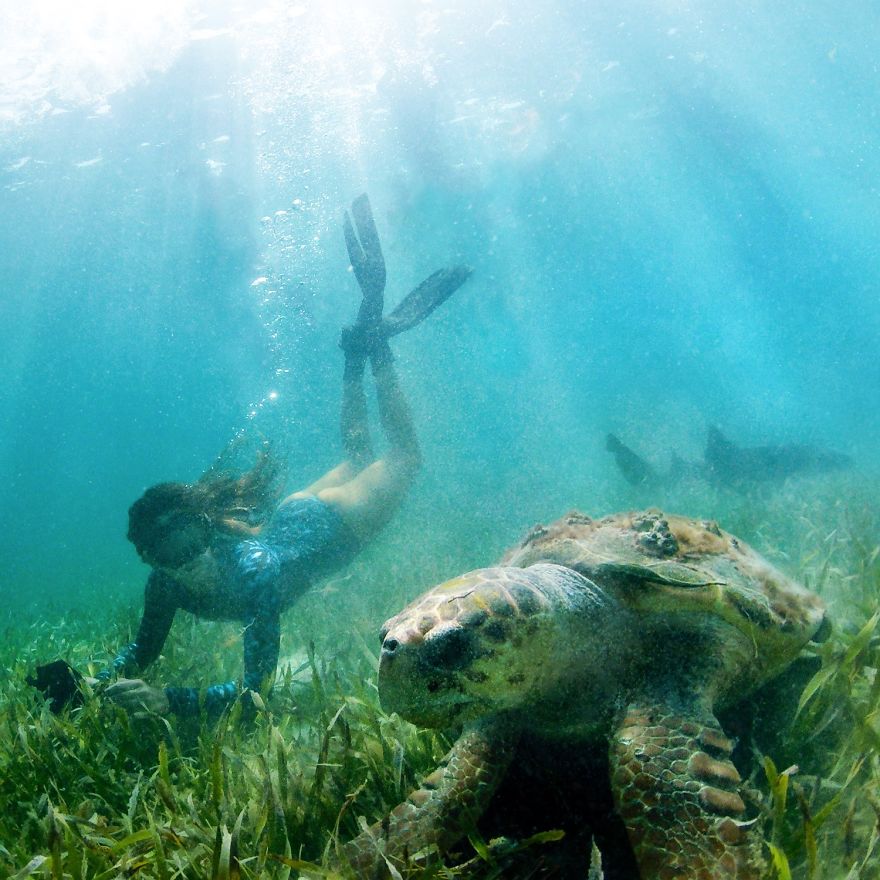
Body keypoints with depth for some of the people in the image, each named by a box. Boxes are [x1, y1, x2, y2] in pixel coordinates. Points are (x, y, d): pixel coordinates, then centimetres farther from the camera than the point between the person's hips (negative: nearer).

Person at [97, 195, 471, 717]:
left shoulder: (252, 570, -44)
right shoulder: (166, 581, -26)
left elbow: (259, 685, -43)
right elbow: (144, 649, -9)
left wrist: (168, 701, -55)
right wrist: (100, 683, -29)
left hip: (335, 522, -4)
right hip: (289, 518, 4)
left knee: (404, 457, 21)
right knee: (356, 459, 32)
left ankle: (375, 340, 24)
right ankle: (361, 344, 37)